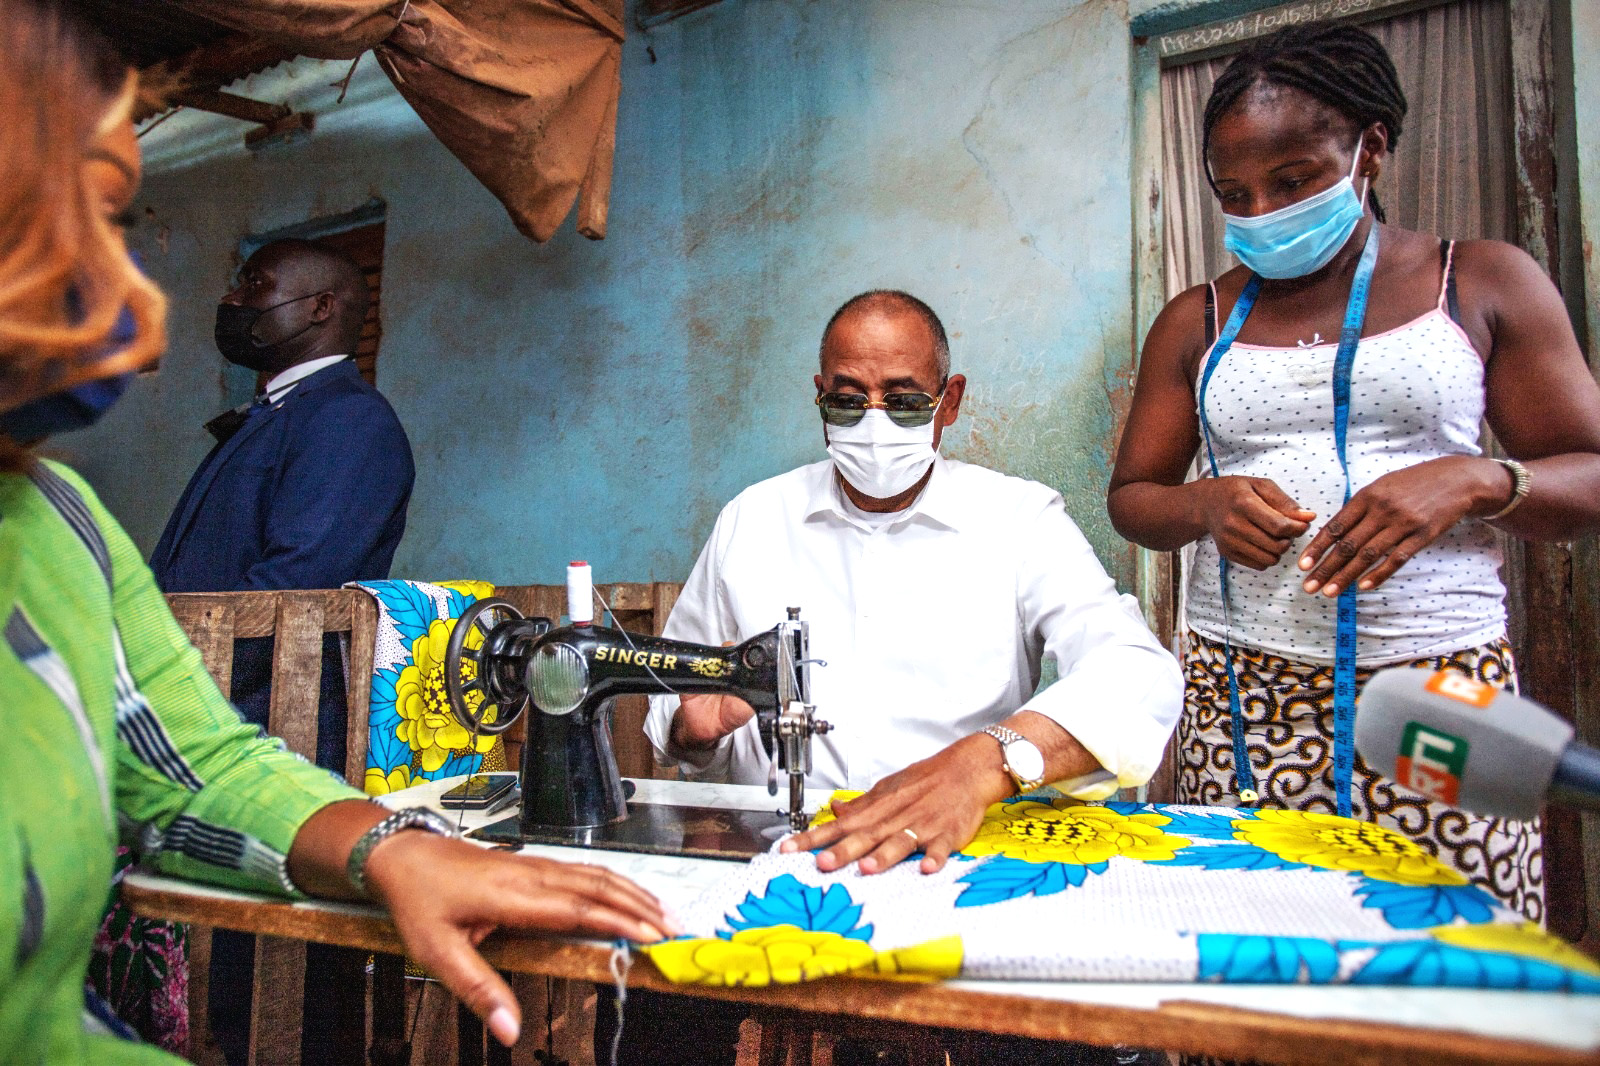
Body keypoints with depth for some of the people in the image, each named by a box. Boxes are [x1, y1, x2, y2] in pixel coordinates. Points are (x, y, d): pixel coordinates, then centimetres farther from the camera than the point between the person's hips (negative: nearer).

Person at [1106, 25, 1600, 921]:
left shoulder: (1486, 283, 9)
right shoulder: (1198, 322, 14)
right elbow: (1131, 494, 14)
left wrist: (1475, 481, -13)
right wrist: (1204, 505, -7)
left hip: (1439, 684, -1)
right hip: (1243, 699, 2)